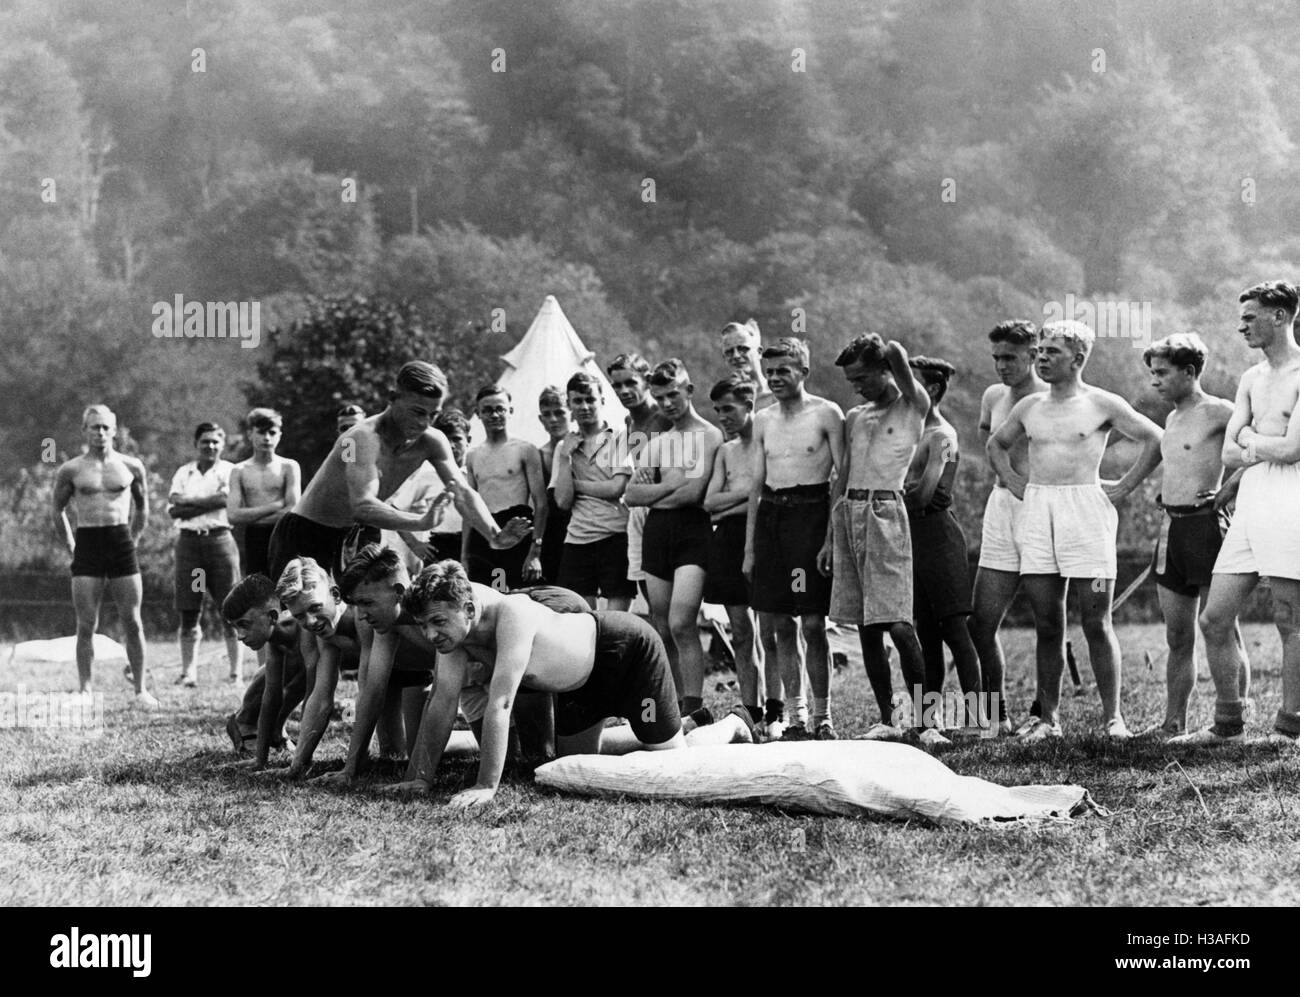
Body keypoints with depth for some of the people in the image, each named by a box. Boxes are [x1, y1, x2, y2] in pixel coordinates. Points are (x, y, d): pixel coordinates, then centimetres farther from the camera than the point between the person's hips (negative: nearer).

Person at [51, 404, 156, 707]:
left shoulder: (131, 467, 6)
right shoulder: (70, 470, 3)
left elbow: (142, 507, 19)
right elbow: (58, 511, 14)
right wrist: (71, 548, 11)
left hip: (122, 543, 1)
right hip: (87, 543, -1)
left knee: (132, 622, 0)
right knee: (86, 625, -2)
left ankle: (141, 690, 7)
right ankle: (85, 690, 4)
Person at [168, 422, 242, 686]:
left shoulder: (230, 471, 7)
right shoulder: (184, 473, 15)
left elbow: (225, 499, -11)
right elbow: (173, 510, 4)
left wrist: (188, 502, -6)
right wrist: (207, 503, -9)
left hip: (219, 538, -3)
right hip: (188, 542, 3)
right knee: (189, 612, 2)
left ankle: (236, 672, -2)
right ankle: (188, 672, 5)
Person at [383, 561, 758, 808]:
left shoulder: (512, 616, -42)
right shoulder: (454, 625, -19)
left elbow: (500, 704, -45)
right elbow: (442, 701, -13)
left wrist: (487, 786, -46)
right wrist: (420, 777, -17)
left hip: (627, 646, -8)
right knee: (573, 754, 22)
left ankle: (733, 725, 32)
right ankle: (683, 723, 40)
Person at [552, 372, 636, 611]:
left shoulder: (620, 439, 2)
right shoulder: (564, 447, 14)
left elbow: (616, 488, -9)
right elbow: (563, 501, 4)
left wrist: (576, 484, -1)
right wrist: (566, 457, -1)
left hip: (615, 536, -3)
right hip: (577, 540, 3)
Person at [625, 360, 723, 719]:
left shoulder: (711, 436, -1)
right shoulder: (655, 444, 20)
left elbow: (694, 492, -12)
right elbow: (632, 495, 9)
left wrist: (653, 491, 2)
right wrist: (671, 484, -5)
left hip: (693, 530, -6)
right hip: (656, 532, 6)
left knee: (681, 623, -19)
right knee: (663, 631, 5)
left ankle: (694, 709, -18)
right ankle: (674, 708, 10)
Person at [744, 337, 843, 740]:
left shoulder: (826, 414, -2)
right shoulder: (763, 420, 14)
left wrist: (833, 537, -14)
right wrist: (749, 547, 12)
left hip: (810, 513, -5)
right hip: (770, 515, 6)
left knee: (812, 623, -7)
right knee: (777, 623, 4)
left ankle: (823, 717, 0)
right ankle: (796, 716, 11)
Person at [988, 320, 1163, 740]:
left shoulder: (1102, 405, 0)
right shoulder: (1029, 407, 14)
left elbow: (1155, 439, 1)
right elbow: (997, 444, 30)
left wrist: (1124, 486, -3)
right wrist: (1012, 480, 16)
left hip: (1085, 508, -4)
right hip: (1036, 511, 4)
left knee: (1096, 622, -4)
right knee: (1047, 623, 5)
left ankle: (1112, 717, 0)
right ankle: (1048, 717, 8)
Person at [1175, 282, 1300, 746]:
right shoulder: (1252, 379, 18)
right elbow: (1229, 454, 12)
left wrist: (1249, 438, 0)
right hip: (1248, 504, 8)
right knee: (1214, 620, 6)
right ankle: (1228, 723, 16)